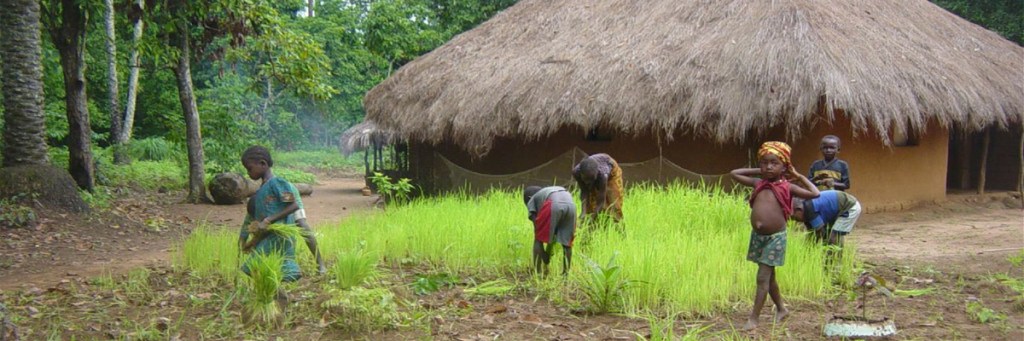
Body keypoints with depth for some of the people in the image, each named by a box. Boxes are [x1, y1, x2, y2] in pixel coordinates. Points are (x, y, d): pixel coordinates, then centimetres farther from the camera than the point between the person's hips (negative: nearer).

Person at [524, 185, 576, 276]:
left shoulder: (531, 200, 29)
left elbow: (536, 226, 19)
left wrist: (543, 254, 23)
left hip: (553, 205, -5)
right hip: (571, 205, 5)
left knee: (539, 239, 13)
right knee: (566, 242, 20)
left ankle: (538, 273, 9)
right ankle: (566, 273, 20)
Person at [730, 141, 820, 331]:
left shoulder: (787, 187, -4)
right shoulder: (758, 184, 6)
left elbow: (815, 194, -4)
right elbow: (734, 173, 14)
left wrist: (799, 176, 1)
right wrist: (758, 172, 11)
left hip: (775, 238, -5)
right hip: (757, 236, 5)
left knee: (763, 278, -5)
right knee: (769, 276, 17)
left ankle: (753, 319, -1)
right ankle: (781, 309, 34)